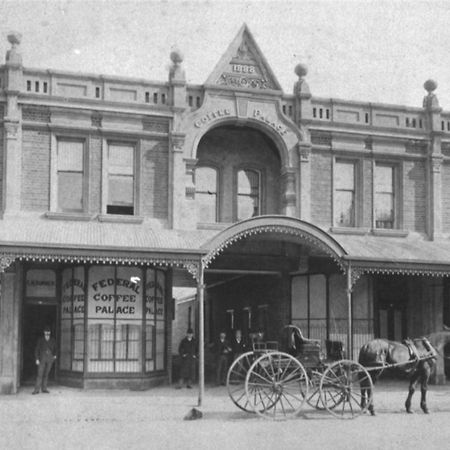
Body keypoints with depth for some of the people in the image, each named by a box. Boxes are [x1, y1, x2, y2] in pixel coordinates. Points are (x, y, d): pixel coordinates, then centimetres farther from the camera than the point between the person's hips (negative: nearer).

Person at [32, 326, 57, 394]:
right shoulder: (40, 340, -4)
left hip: (50, 359, 3)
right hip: (42, 358, -3)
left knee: (46, 374, 6)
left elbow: (54, 348, 21)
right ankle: (36, 389, -8)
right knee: (40, 374, -9)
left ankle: (44, 389, 12)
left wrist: (55, 355, 7)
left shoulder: (52, 340, 4)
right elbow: (36, 350, -3)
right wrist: (37, 359, -10)